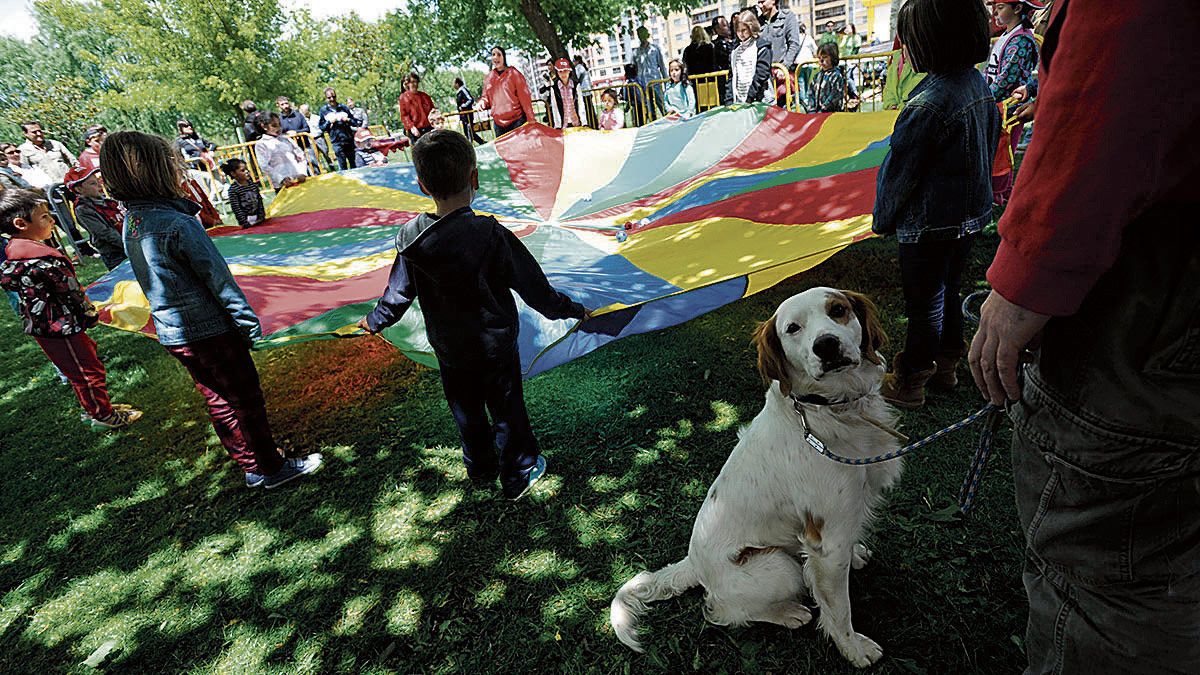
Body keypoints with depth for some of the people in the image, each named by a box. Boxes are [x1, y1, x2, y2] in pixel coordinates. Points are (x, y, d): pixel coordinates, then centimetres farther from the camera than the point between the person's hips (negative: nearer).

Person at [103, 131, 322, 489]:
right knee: (248, 401, 6)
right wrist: (250, 322, -9)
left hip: (172, 334, 9)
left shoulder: (130, 223, 4)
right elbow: (218, 279, -18)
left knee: (219, 402, 18)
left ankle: (252, 467, 32)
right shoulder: (177, 223, -23)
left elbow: (162, 281, 12)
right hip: (209, 331, -8)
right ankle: (272, 469, 20)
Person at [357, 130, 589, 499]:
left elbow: (397, 295, 0)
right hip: (496, 346, -3)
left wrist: (374, 321, 20)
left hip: (449, 349, 4)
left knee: (466, 412, 24)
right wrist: (571, 310, -2)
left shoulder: (410, 238, -13)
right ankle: (519, 475, 34)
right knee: (507, 410, 15)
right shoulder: (491, 234, -25)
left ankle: (481, 468, 46)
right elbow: (532, 286, -17)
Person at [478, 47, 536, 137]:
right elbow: (486, 97, 22)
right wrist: (482, 102, -3)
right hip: (498, 123, 4)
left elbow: (524, 97, -2)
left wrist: (531, 119, -8)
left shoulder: (513, 73, 2)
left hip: (517, 121, -4)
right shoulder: (488, 78, 13)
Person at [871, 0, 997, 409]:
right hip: (973, 214, 8)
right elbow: (989, 147, 14)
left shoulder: (928, 103, -26)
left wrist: (882, 219, -4)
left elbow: (898, 170, -18)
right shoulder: (979, 84, 3)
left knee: (924, 304, 4)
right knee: (948, 292, 21)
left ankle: (909, 384, 20)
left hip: (931, 225, -8)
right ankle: (946, 367, 39)